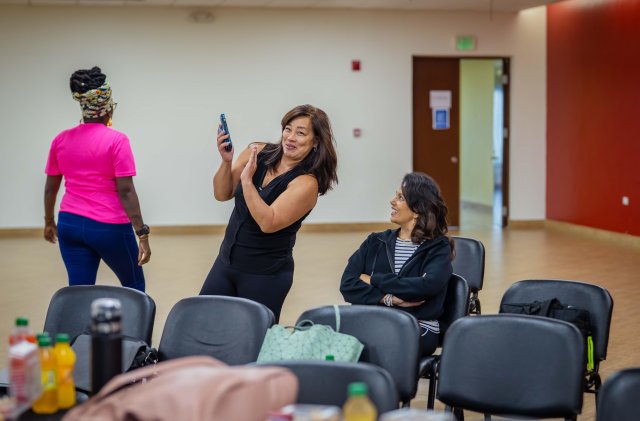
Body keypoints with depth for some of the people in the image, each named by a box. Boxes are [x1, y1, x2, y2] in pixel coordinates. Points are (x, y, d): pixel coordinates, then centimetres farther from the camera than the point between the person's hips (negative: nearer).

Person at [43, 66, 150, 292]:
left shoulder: (61, 140, 5)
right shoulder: (116, 140, -11)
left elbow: (50, 187, 11)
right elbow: (125, 190, -16)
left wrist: (49, 221, 26)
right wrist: (142, 233, -14)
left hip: (70, 224, 5)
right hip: (110, 227, -4)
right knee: (134, 286, 16)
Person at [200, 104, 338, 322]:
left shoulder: (306, 183, -18)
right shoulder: (258, 152, -2)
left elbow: (268, 223, -26)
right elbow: (222, 194, 1)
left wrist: (247, 181, -28)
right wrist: (226, 161, -15)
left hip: (265, 276, -5)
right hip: (226, 261, 5)